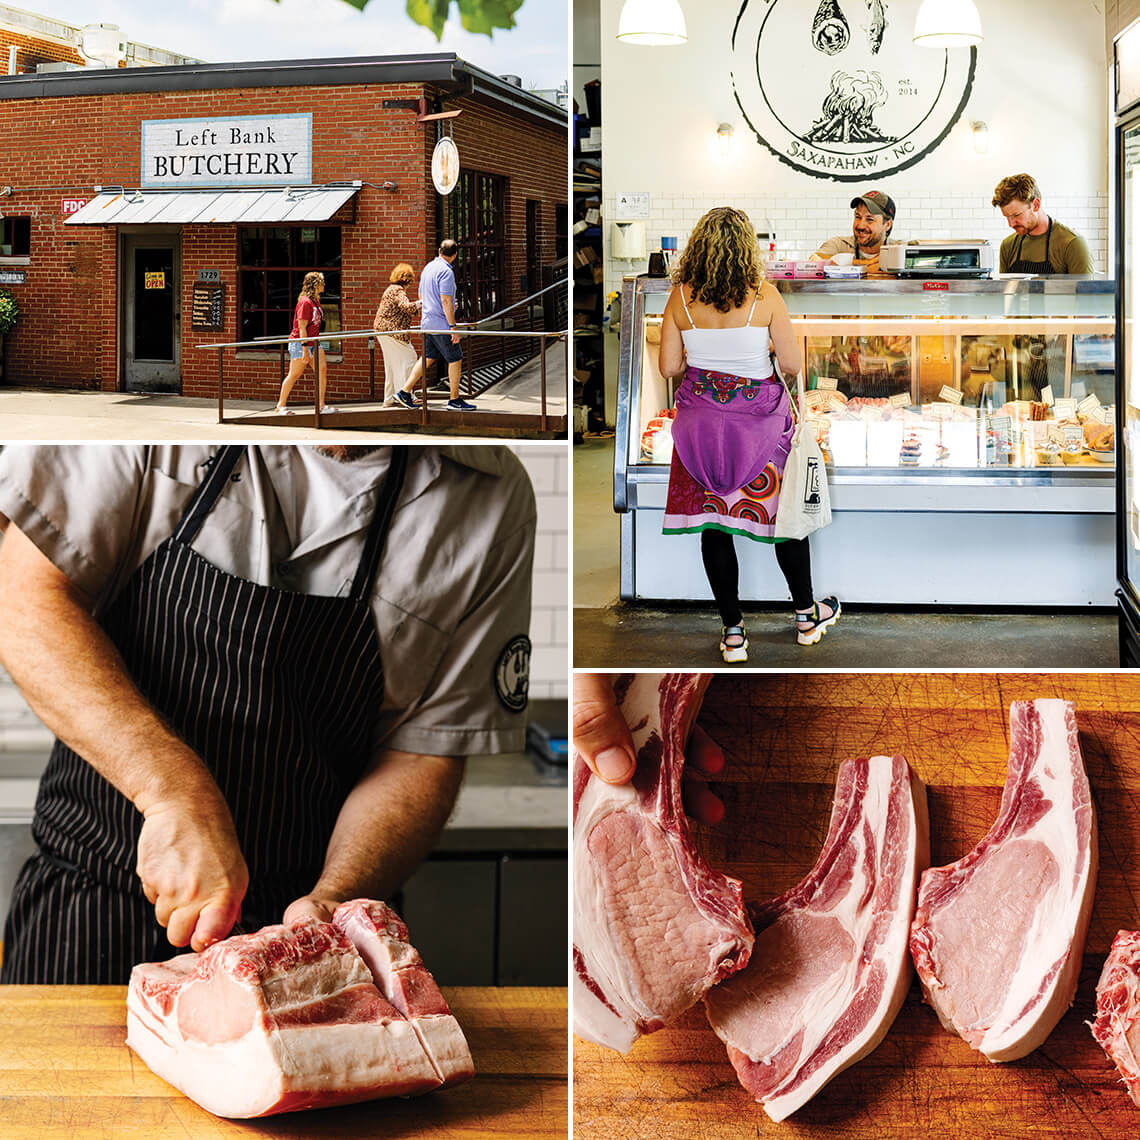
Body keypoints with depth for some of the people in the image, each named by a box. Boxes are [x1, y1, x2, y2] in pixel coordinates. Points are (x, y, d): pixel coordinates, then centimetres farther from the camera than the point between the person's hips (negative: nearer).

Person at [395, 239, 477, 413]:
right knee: (455, 360, 0)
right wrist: (453, 327, -20)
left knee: (427, 358, 14)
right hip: (441, 324, -9)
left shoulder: (428, 267, 12)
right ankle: (454, 400, 4)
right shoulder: (446, 271, -16)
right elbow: (446, 301, -21)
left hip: (427, 323, 9)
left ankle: (405, 392, 11)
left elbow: (421, 296, 21)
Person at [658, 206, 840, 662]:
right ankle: (806, 615, 29)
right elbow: (793, 364, -8)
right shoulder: (764, 297, -11)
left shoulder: (680, 298, -6)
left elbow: (668, 366, -1)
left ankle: (732, 632, 12)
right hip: (758, 416, -1)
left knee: (712, 525, 9)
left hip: (701, 417, 2)